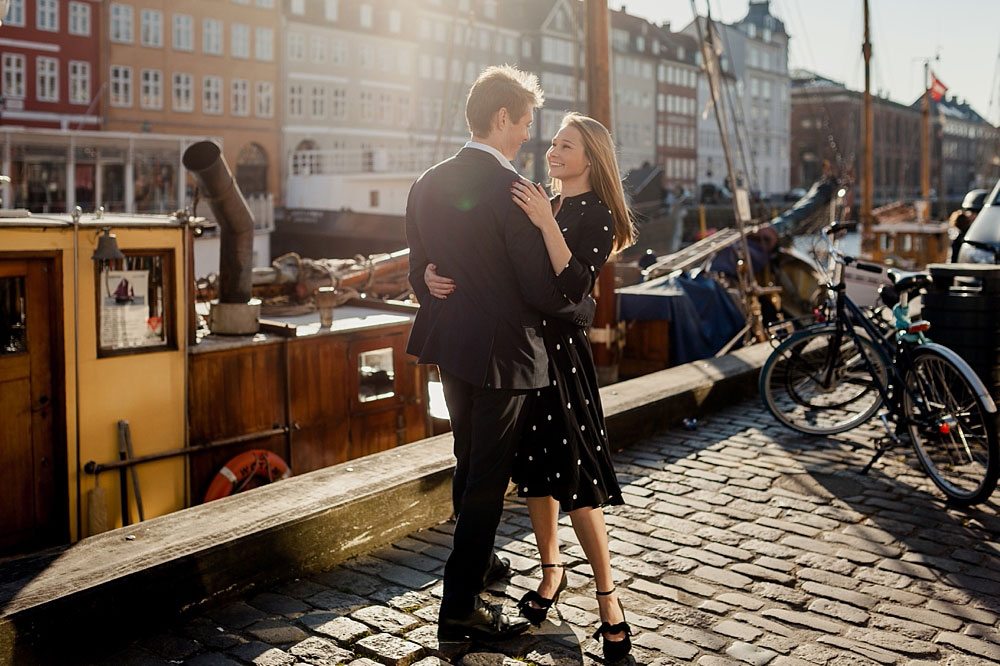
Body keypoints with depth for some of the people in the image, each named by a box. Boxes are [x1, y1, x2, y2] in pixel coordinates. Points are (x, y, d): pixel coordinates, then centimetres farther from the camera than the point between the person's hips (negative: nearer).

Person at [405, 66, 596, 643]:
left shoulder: (428, 184, 3)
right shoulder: (511, 190, -20)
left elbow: (419, 273, 10)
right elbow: (541, 290, -20)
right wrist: (587, 309, -1)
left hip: (450, 345, 8)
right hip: (503, 351, -8)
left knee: (469, 462, 24)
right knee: (487, 479, 4)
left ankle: (478, 561, 45)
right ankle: (461, 607, 14)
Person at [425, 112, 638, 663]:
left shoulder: (597, 216, -6)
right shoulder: (538, 204, 13)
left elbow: (576, 287, -21)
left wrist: (548, 224, -27)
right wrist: (432, 273, -9)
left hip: (560, 354, -6)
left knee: (573, 472, -7)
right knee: (533, 463, 12)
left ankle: (607, 597, 5)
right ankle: (551, 571, 28)